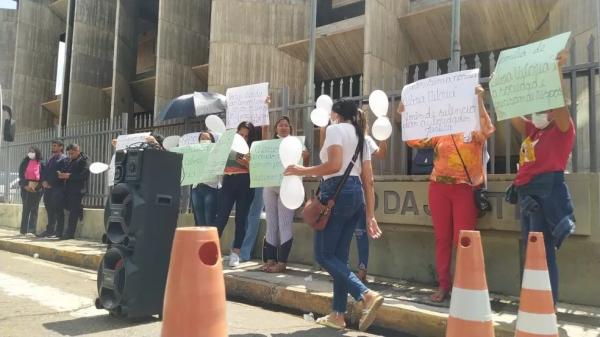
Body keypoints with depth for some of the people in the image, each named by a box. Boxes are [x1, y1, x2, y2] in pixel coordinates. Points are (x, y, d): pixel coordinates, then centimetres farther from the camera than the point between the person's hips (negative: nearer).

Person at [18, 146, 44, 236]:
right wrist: (25, 185, -10)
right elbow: (21, 174, 3)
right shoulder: (25, 162, 9)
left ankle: (32, 229, 0)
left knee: (34, 209, 0)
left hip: (37, 188, 0)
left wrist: (38, 185, -10)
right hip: (26, 187, 0)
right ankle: (24, 229, 4)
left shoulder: (41, 163, 7)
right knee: (26, 208, 1)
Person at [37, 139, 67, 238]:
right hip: (48, 187, 7)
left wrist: (50, 183, -12)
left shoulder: (64, 159, -3)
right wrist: (44, 181, -1)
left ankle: (59, 232, 1)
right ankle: (50, 230, 15)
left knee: (58, 210, -4)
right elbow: (44, 171, 17)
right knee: (50, 209, 9)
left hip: (58, 188, -7)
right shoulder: (50, 159, 22)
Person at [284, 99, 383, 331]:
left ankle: (367, 295, -18)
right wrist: (370, 215, 15)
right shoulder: (361, 137, 21)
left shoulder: (335, 129, -2)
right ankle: (337, 315, 14)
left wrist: (302, 171, -7)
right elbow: (368, 180, 16)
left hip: (337, 192, -8)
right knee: (340, 256, 11)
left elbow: (334, 165, -18)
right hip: (356, 194, 8)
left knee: (324, 255, -3)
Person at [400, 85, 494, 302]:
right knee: (442, 238, 6)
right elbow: (414, 141, 9)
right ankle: (444, 285, 14)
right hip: (439, 188, 4)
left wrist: (479, 101, -23)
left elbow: (488, 130, -16)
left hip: (465, 189, -3)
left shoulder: (474, 129, 5)